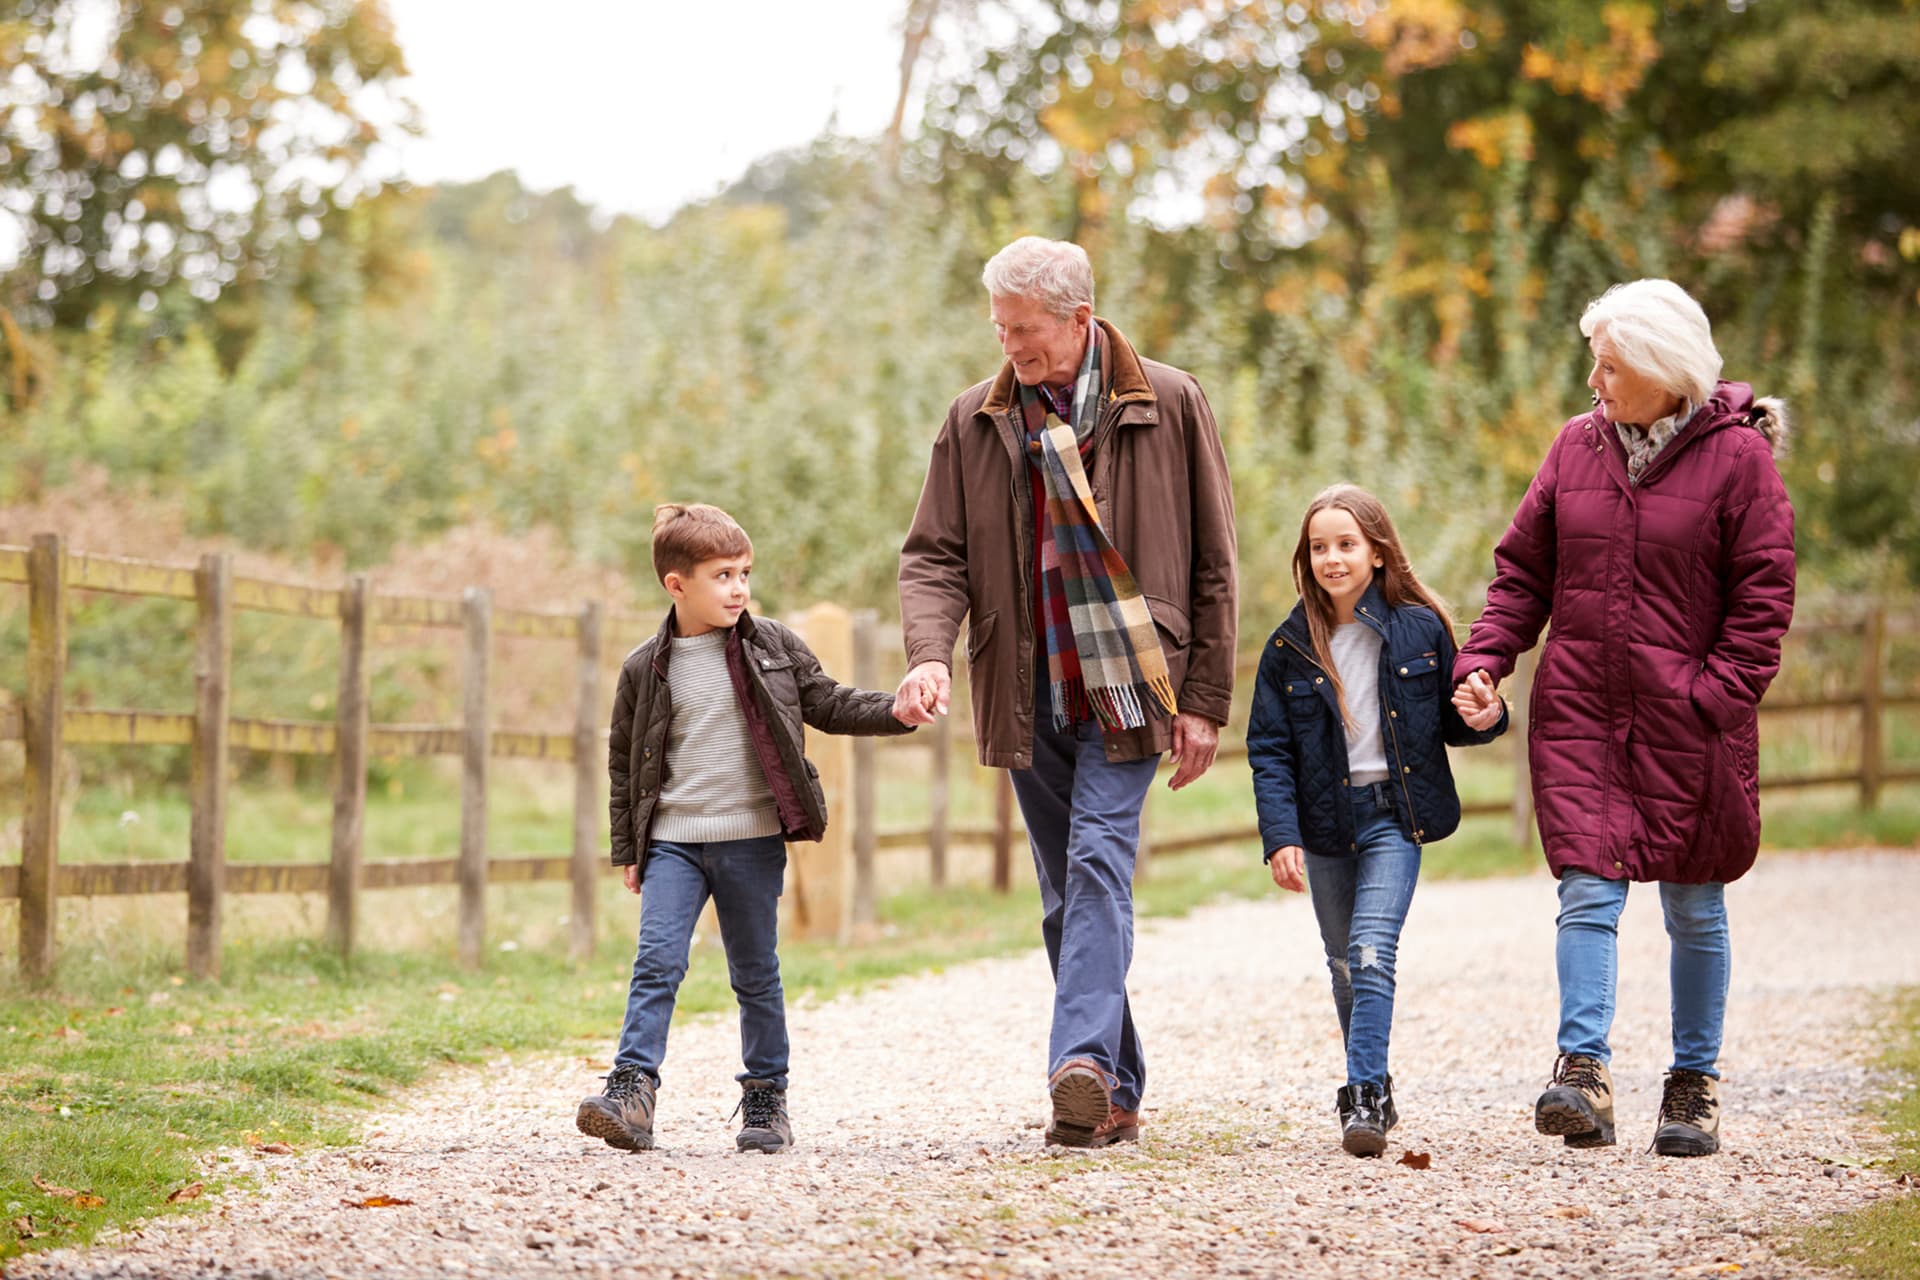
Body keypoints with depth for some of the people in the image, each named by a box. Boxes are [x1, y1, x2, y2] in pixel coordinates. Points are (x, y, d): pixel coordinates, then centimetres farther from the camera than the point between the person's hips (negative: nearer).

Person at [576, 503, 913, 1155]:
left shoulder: (773, 647, 3)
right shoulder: (645, 670, 2)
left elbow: (828, 704, 11)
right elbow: (623, 760, 10)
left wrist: (896, 710, -5)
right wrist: (627, 850, 10)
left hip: (752, 839, 0)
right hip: (672, 840, 0)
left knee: (756, 974, 7)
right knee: (657, 960, -12)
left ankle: (766, 1096, 16)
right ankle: (631, 1090, -16)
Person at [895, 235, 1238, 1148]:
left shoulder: (1167, 405, -1)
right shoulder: (975, 421, 6)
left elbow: (1213, 565, 1)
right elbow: (935, 554, 3)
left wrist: (1205, 700, -3)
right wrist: (928, 653, -17)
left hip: (1127, 685, -4)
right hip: (1029, 695, 4)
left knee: (1099, 858, -19)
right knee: (1066, 895, 7)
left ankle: (1084, 1061, -29)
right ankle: (1116, 1098, 13)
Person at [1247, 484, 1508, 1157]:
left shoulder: (1421, 628, -2)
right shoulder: (1290, 645, 0)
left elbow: (1447, 720, 9)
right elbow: (1269, 750, 0)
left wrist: (1483, 718, -14)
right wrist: (1280, 837, -10)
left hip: (1394, 817, -3)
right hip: (1325, 821, 3)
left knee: (1372, 950, -17)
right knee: (1344, 963, 12)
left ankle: (1366, 1094, -16)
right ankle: (1370, 1091, 27)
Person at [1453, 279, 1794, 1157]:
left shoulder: (1736, 456, -5)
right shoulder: (1576, 447, 7)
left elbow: (1764, 594, -5)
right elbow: (1523, 569, 11)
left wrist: (1719, 695, -13)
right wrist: (1485, 659, -2)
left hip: (1687, 723, -2)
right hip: (1579, 714, 3)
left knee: (1693, 907, 7)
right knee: (1587, 892, -10)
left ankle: (1694, 1086, 18)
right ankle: (1583, 1075, -16)